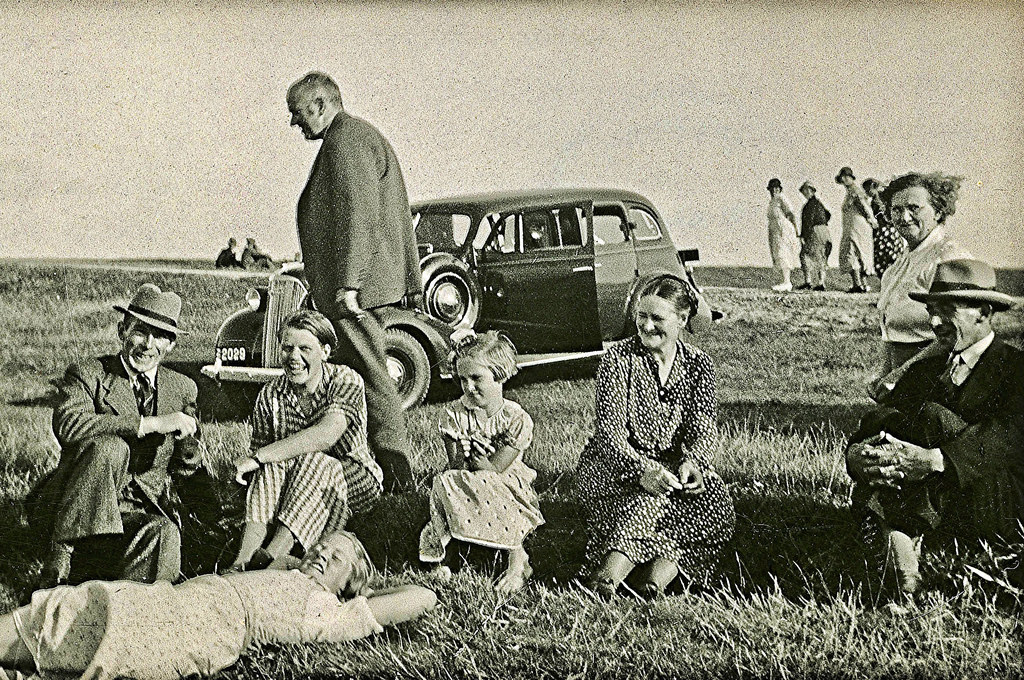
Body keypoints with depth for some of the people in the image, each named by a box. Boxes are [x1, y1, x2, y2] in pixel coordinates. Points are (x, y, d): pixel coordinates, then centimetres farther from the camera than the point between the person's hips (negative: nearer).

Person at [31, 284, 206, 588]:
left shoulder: (182, 389, 14)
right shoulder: (86, 374, 1)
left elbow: (181, 473, 18)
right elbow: (67, 424, -22)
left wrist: (190, 453, -7)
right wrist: (151, 424, -23)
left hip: (146, 510, 2)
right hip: (78, 509, -1)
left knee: (163, 535, -33)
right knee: (109, 446, -31)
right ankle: (61, 550, -23)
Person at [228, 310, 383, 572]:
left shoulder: (346, 381, -12)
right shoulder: (271, 395, 0)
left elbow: (327, 434, -30)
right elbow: (259, 448, -4)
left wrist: (258, 458, -32)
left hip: (353, 483, -3)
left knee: (313, 460, -33)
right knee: (276, 463, -29)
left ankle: (272, 555, -48)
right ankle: (244, 559, -44)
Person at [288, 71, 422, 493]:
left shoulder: (346, 139, -11)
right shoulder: (364, 135, 23)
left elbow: (357, 213, -21)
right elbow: (399, 215, 23)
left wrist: (347, 283, -24)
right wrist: (410, 280, 24)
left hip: (356, 283, -11)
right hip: (377, 280, 11)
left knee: (370, 375, -7)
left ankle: (396, 473, -4)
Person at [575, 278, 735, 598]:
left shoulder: (698, 364, 6)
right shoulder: (619, 358, -5)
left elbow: (703, 427, -6)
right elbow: (609, 430, -15)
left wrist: (692, 462, -30)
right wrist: (642, 470, -34)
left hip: (673, 465, 4)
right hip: (613, 467, -3)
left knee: (715, 497, -27)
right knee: (652, 492, -37)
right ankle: (609, 572, -49)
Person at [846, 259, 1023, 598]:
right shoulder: (923, 370, 20)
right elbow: (870, 426, 3)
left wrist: (934, 460, -35)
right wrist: (856, 454, -23)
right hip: (940, 508, 5)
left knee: (932, 417, -24)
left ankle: (901, 531, -29)